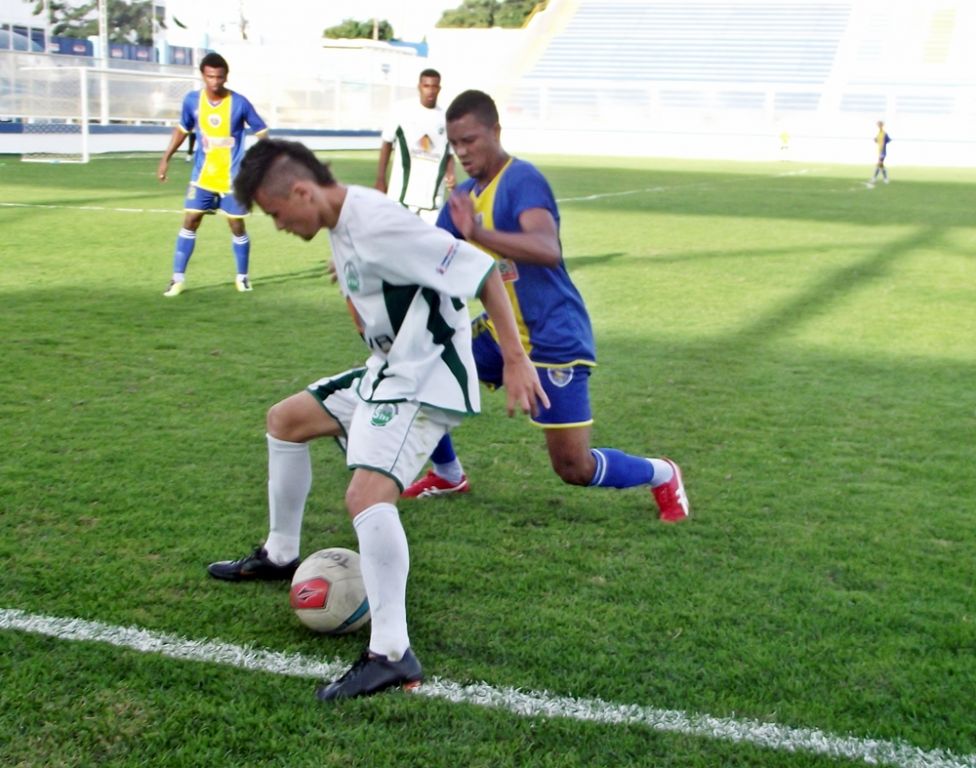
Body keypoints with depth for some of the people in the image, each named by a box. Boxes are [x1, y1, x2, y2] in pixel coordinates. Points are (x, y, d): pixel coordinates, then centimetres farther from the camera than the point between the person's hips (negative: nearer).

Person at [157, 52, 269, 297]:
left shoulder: (239, 103, -12)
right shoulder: (192, 100, -4)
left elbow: (261, 131, -4)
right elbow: (182, 129, 13)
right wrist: (166, 158, 10)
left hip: (233, 178, -2)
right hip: (202, 177, 2)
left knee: (237, 226, 4)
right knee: (189, 222, -2)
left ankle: (242, 276, 24)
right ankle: (178, 277, 7)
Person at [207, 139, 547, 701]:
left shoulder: (377, 225, -25)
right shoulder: (343, 225, 5)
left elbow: (482, 271, -25)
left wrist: (515, 360, -25)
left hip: (425, 379, -11)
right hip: (386, 370, 11)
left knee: (367, 493, -27)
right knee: (285, 420, 21)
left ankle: (392, 655, -24)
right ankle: (280, 556, 37)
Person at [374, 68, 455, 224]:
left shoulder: (446, 118, 5)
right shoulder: (403, 110, 0)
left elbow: (449, 154, 12)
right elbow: (387, 143, 8)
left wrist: (450, 175, -9)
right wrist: (380, 179, 6)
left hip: (433, 196, 2)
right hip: (403, 193, -2)